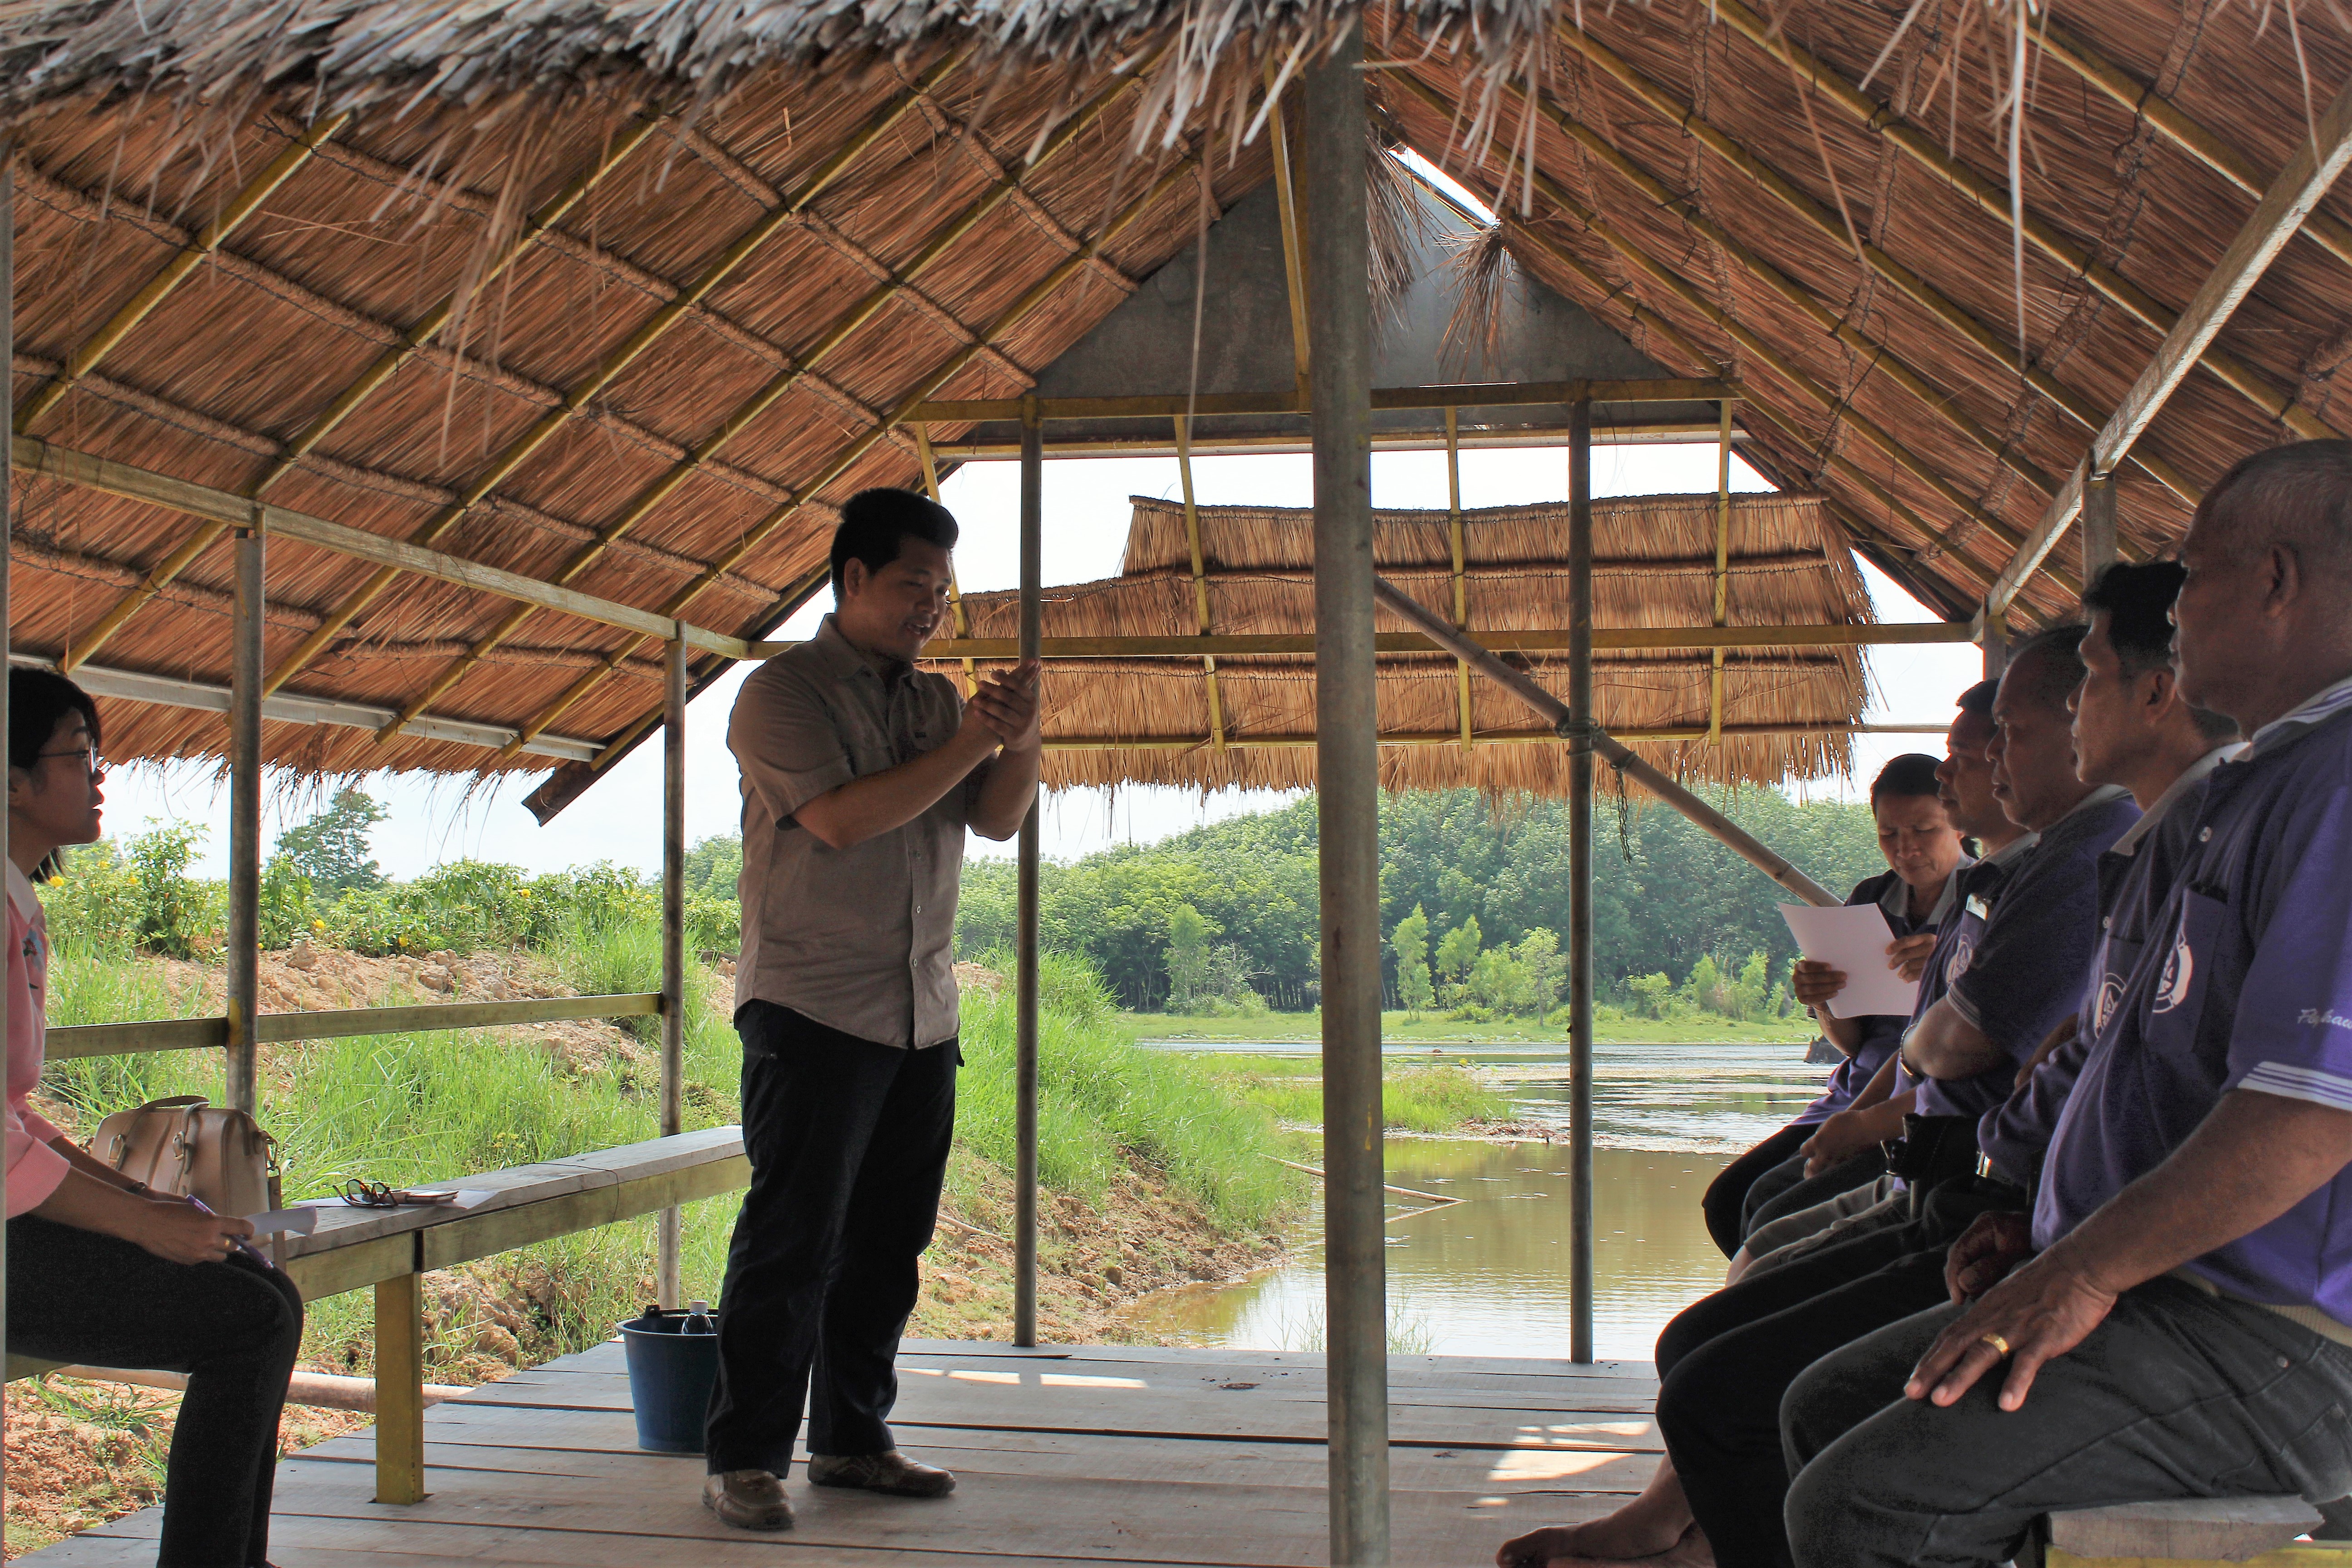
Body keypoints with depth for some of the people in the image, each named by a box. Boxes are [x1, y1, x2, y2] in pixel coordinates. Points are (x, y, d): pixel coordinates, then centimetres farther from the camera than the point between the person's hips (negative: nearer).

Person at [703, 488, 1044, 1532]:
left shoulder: (934, 701, 16)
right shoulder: (783, 692, -4)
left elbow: (996, 819, 7)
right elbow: (841, 819, -17)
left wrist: (1020, 742, -11)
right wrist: (967, 745, -16)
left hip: (922, 1014, 7)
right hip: (812, 1006, -7)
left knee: (886, 1241, 10)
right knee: (791, 1240, -7)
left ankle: (851, 1438, 20)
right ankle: (743, 1459, -1)